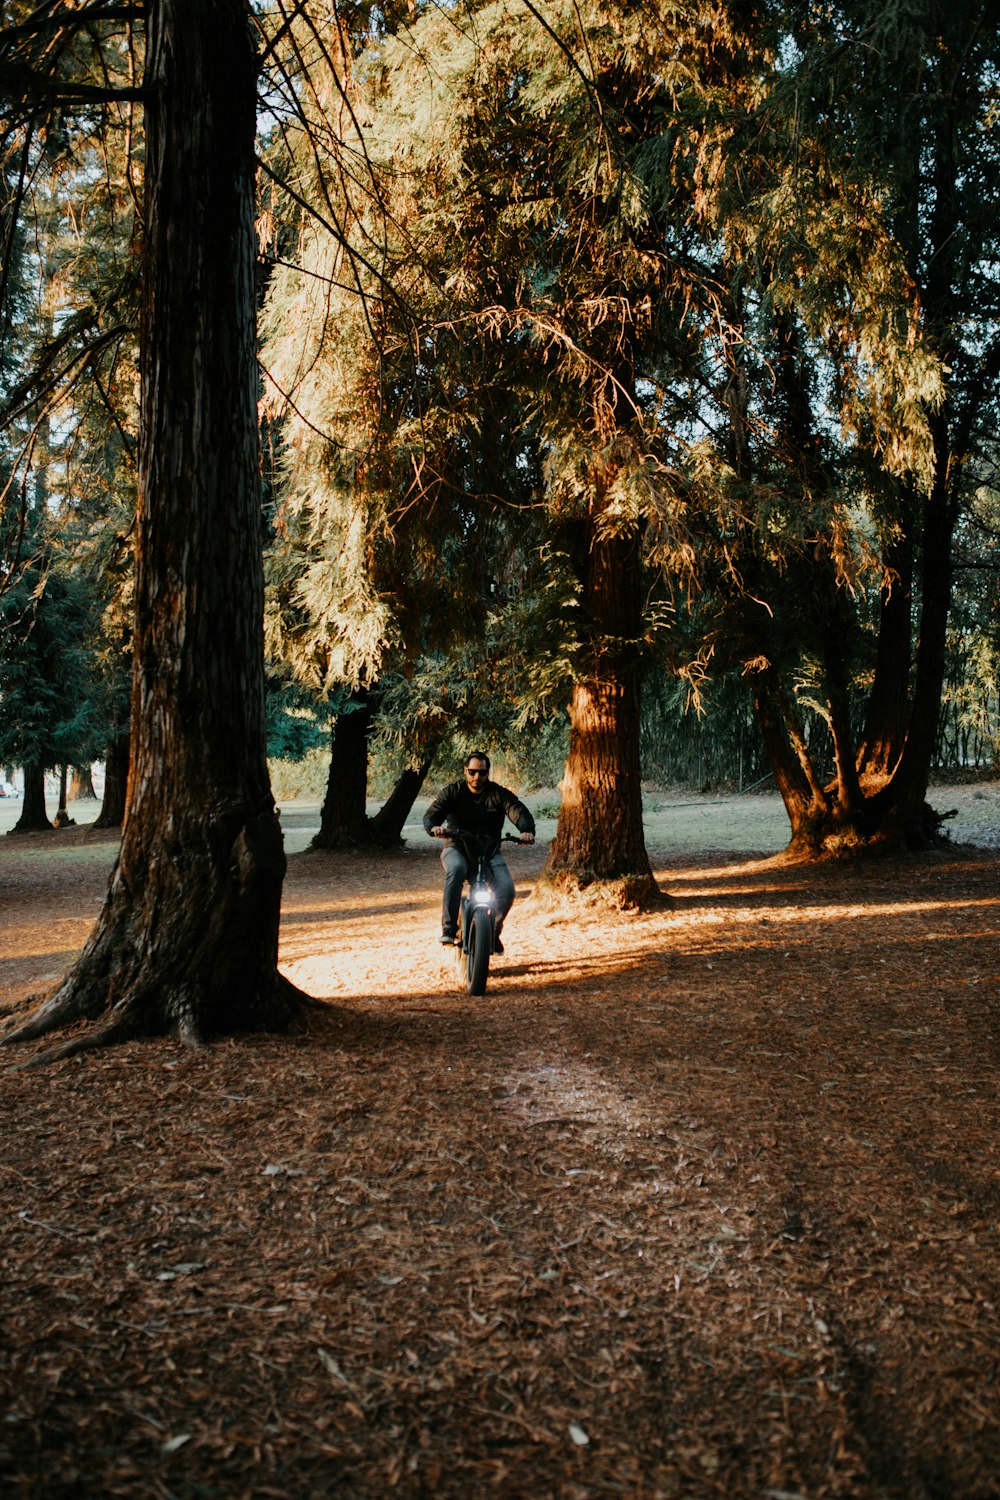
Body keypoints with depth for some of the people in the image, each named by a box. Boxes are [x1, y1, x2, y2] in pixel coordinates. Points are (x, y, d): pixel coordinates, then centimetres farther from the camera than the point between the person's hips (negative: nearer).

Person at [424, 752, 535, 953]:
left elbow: (518, 811, -12)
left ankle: (493, 932, 9)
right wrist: (434, 827, -37)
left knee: (507, 890, -20)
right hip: (457, 848, -1)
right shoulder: (452, 791, 1)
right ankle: (449, 928, -31)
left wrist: (527, 830, -36)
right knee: (456, 868, -38)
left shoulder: (499, 794, 2)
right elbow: (432, 813, -11)